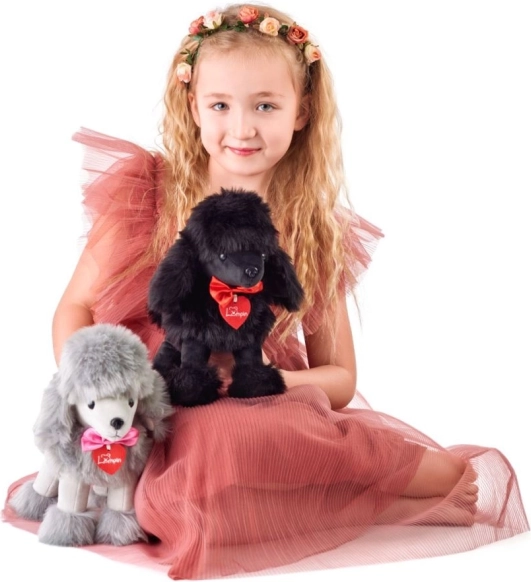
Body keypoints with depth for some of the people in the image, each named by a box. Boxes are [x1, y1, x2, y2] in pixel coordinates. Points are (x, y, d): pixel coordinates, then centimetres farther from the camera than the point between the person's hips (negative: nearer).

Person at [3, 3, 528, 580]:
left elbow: (339, 378, 7)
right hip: (161, 421, -2)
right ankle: (434, 472, -17)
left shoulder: (317, 234, 4)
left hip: (275, 418, 2)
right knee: (220, 441, -35)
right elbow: (76, 308, 4)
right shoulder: (144, 195, -2)